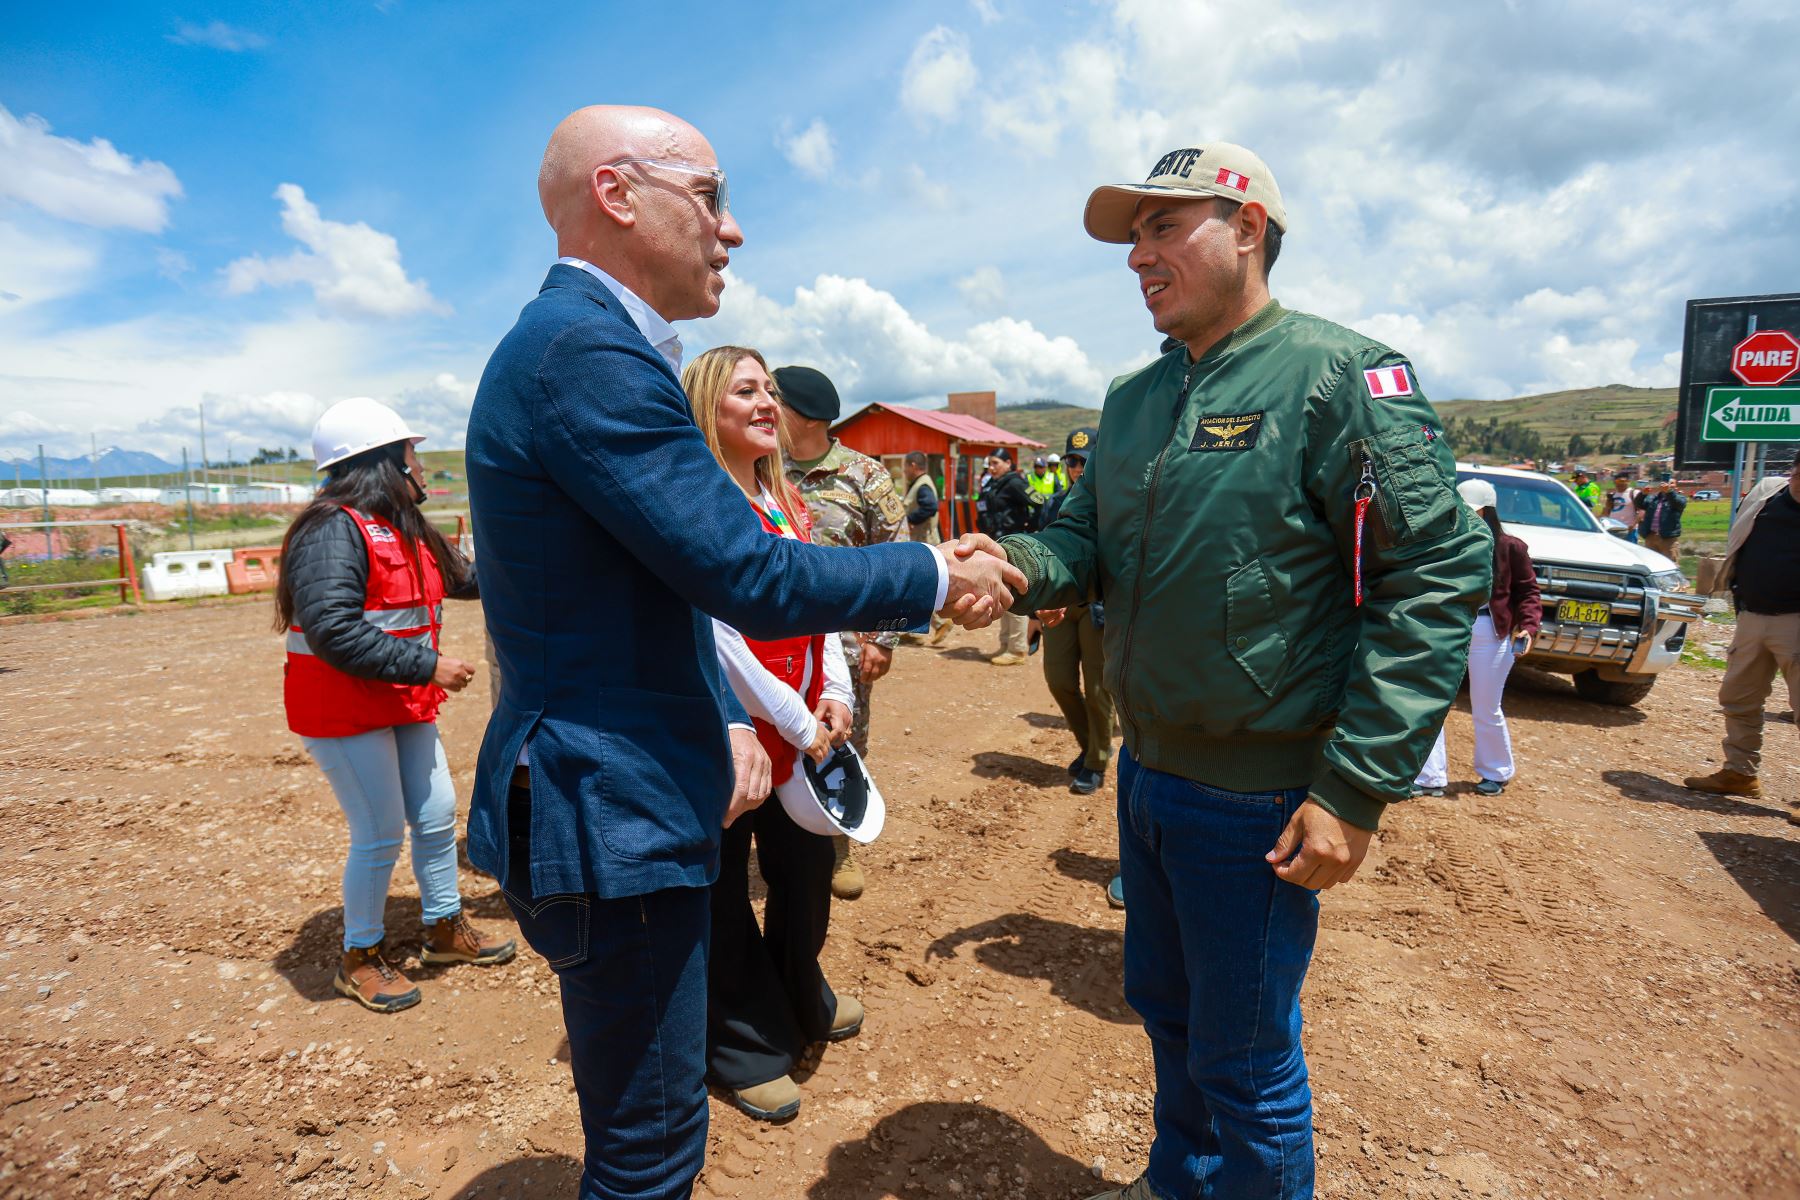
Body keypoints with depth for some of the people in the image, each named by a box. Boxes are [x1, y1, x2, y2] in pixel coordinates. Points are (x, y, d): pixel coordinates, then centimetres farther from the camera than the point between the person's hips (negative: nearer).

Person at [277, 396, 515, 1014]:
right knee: (380, 836, -1)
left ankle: (445, 927, 34)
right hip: (345, 712, -9)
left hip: (405, 707, 9)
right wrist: (426, 666, -27)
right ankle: (361, 958, 22)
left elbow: (461, 579, 26)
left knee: (437, 816, 14)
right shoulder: (332, 531, -20)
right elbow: (333, 629, -28)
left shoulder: (405, 530, 11)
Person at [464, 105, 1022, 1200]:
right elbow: (752, 578, -23)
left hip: (630, 804, 11)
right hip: (611, 820, -10)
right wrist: (939, 577, -9)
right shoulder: (586, 349, -19)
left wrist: (727, 722, 4)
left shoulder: (586, 341, 15)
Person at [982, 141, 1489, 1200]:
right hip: (1147, 773, 8)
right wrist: (1016, 564, -15)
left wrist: (1360, 788, -21)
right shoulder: (1135, 398, 9)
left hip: (1261, 801, -7)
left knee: (1244, 1060, 11)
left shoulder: (1341, 376, -14)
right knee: (1164, 1007, 25)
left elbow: (1439, 576, -17)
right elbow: (1086, 538, 10)